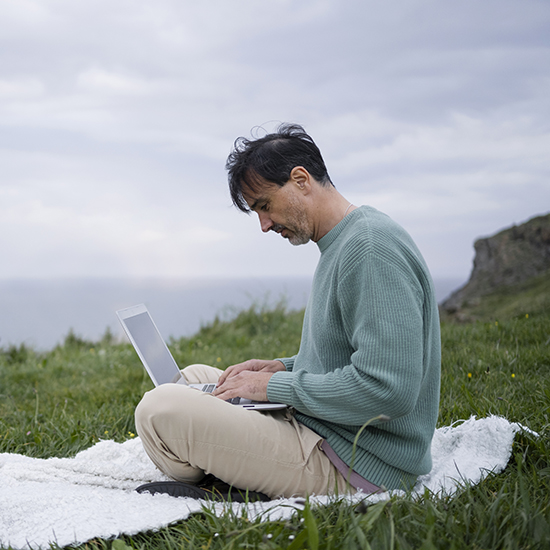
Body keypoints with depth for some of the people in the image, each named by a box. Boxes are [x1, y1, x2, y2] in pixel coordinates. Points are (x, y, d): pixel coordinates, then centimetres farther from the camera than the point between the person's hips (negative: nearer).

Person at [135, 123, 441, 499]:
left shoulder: (372, 246, -20)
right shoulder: (340, 245, 15)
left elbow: (389, 390, -28)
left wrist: (278, 386, -17)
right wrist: (285, 368, 8)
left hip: (359, 468, -11)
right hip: (324, 427, 11)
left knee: (160, 410, -19)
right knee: (193, 377, 22)